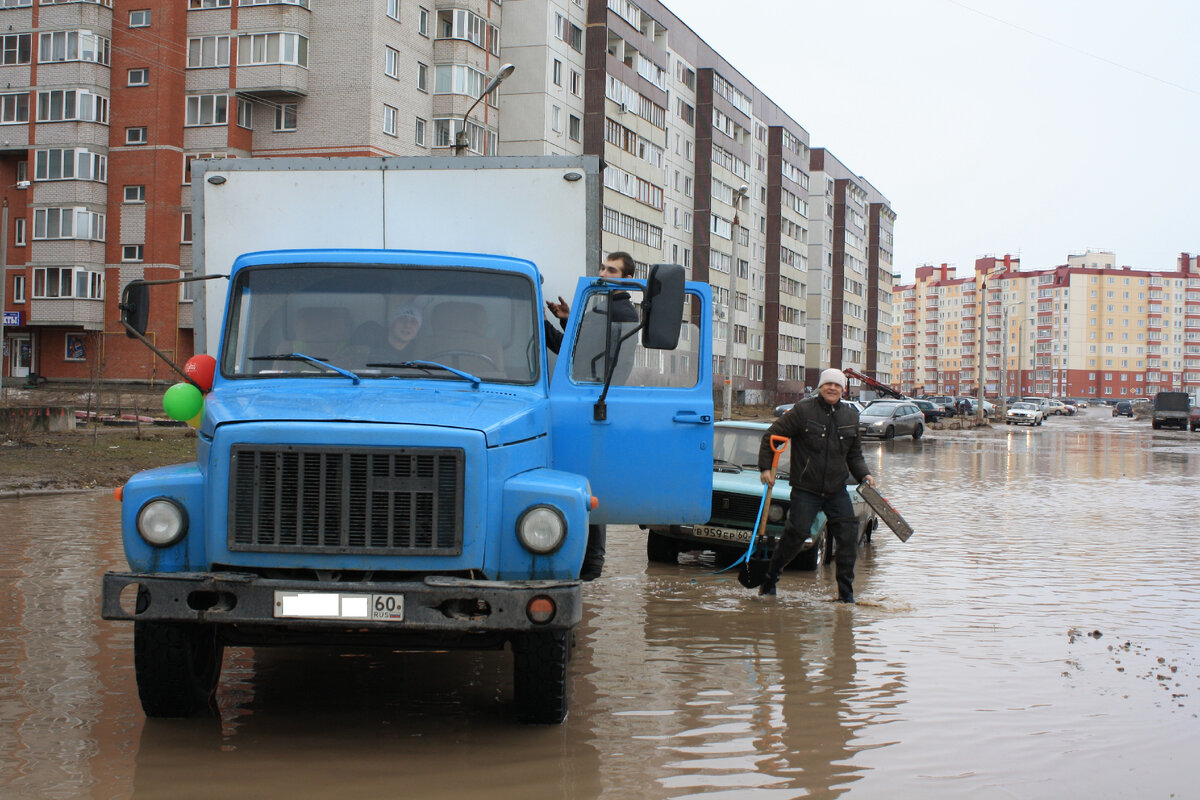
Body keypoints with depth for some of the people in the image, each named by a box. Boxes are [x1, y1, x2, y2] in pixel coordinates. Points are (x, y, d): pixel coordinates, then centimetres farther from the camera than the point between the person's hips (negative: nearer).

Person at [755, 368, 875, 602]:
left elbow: (855, 454, 19)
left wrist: (864, 475, 2)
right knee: (796, 535, -8)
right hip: (805, 489, -4)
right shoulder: (803, 411, -6)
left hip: (837, 491, 4)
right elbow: (771, 435, -2)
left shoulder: (850, 416, 9)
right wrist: (766, 468, -8)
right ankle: (770, 579, 12)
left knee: (849, 536, -4)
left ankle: (846, 591, 5)